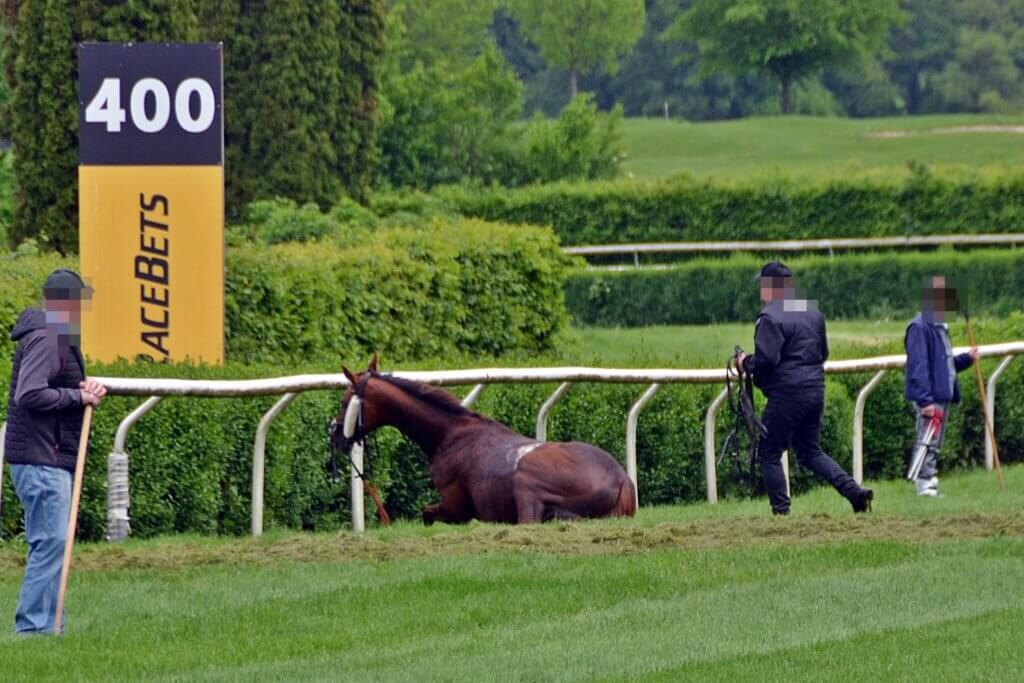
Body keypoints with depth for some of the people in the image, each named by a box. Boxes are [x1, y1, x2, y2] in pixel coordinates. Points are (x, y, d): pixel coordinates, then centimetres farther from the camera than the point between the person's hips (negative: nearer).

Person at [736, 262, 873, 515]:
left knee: (769, 453, 4)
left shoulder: (771, 317, -14)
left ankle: (781, 511, 1)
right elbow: (823, 352, 20)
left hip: (787, 394, -8)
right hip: (816, 391, 8)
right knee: (810, 452, 17)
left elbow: (766, 359, -21)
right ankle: (855, 492, 2)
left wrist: (746, 363, -2)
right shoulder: (813, 312, 13)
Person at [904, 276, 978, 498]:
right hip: (929, 397, -10)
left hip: (943, 395, 10)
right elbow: (918, 366, -19)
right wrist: (925, 400, -24)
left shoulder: (940, 327, 18)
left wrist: (966, 359, 7)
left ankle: (930, 487, 16)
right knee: (928, 444, -9)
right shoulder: (920, 327, -13)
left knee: (934, 445, 12)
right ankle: (926, 486, -8)